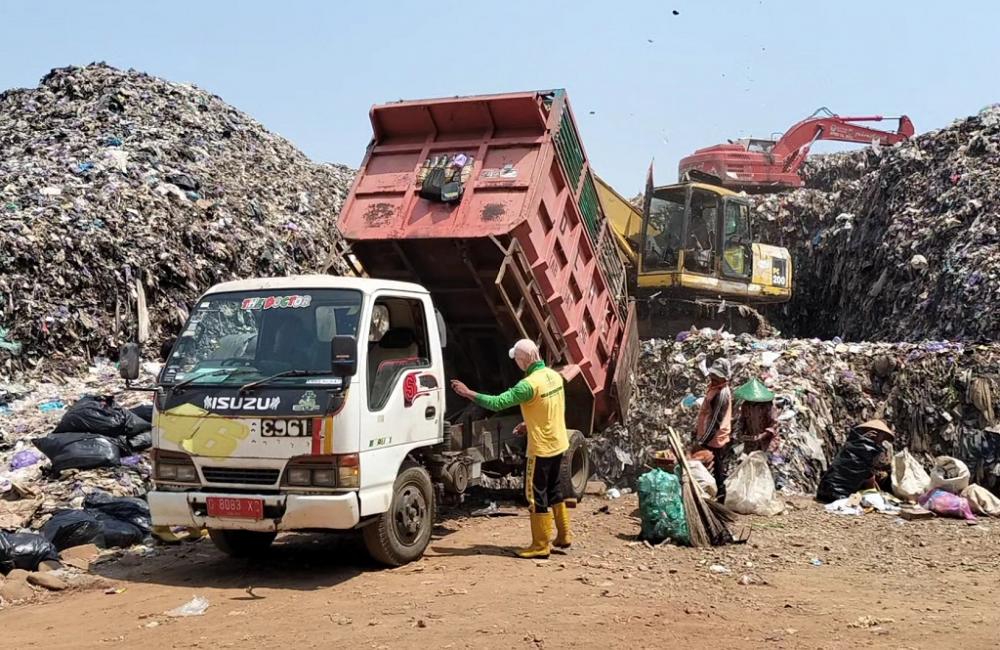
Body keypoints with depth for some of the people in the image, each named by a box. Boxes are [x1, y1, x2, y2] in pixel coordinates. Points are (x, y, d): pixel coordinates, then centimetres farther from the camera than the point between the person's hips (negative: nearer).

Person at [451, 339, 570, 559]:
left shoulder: (530, 384, -23)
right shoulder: (554, 375, 4)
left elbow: (498, 402, -24)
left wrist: (468, 393, -18)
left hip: (541, 447, -8)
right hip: (558, 443, 8)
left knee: (536, 494, 1)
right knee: (554, 489, 20)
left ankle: (541, 545, 6)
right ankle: (563, 535, 28)